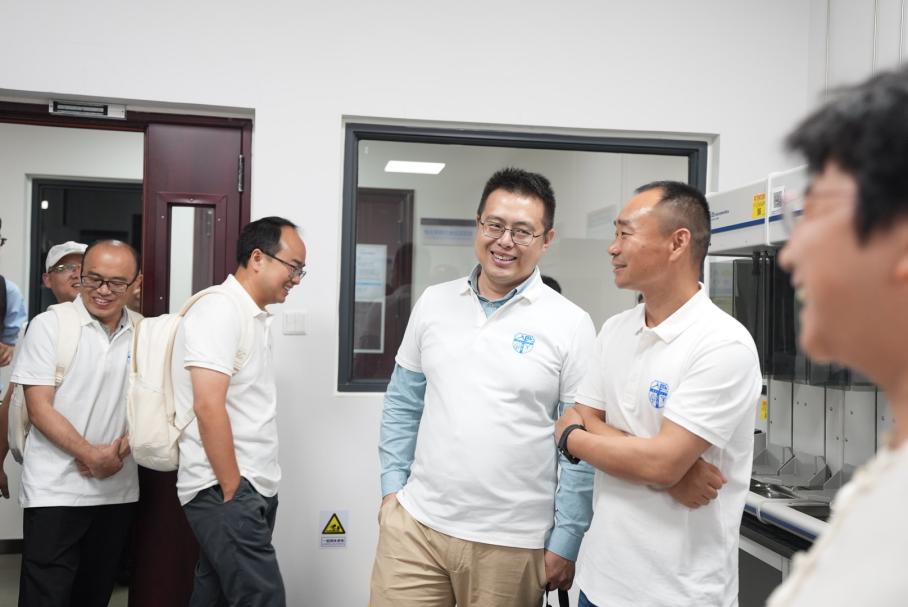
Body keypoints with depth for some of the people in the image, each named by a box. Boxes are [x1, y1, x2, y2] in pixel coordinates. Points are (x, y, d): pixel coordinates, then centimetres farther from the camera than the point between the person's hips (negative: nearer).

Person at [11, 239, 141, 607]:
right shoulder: (49, 325, -5)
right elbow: (39, 409, -9)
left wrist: (121, 448, -8)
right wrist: (90, 456, -15)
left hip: (118, 490, 4)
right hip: (54, 491, -4)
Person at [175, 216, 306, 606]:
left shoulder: (255, 318, 15)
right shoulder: (220, 311, -14)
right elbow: (208, 407, -22)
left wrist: (245, 491, 16)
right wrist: (233, 492, -18)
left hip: (251, 489, 9)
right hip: (224, 491, -9)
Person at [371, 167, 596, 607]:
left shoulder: (570, 324, -7)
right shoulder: (433, 303, 3)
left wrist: (566, 542, -5)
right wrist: (393, 485, 6)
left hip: (511, 543, -2)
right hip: (415, 523, 3)